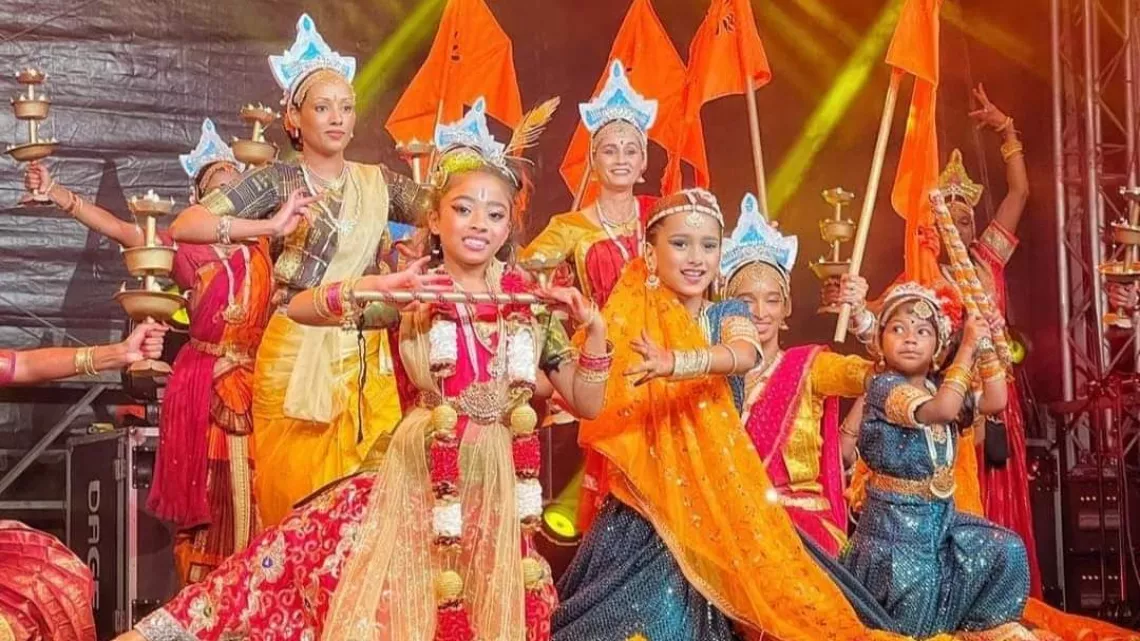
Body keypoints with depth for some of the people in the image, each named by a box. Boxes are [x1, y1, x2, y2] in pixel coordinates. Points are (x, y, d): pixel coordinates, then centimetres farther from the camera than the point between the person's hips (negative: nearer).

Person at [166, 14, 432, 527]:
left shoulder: (378, 182, 12)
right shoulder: (278, 181, 0)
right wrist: (270, 226, -17)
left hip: (365, 358, 4)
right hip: (296, 355, -3)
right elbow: (184, 226, -8)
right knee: (296, 500, 1)